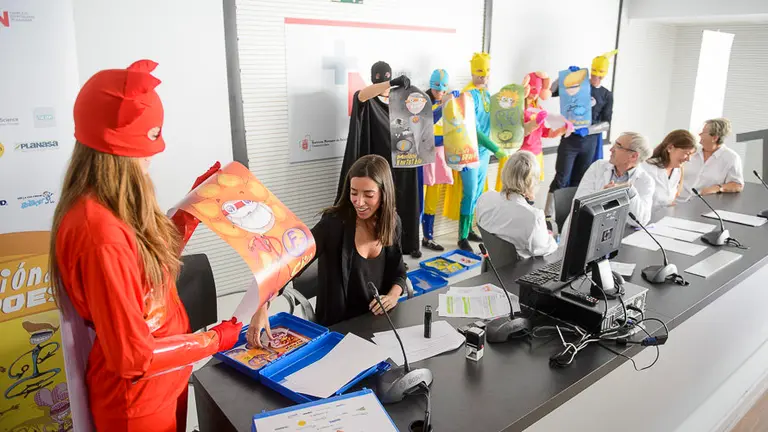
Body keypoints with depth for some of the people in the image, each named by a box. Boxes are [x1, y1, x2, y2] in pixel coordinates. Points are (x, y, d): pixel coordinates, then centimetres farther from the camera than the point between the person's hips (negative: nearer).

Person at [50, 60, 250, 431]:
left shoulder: (107, 210, -4)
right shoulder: (101, 235, -33)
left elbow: (155, 266, 11)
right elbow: (133, 355, -29)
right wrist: (215, 339, -16)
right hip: (136, 401, -8)